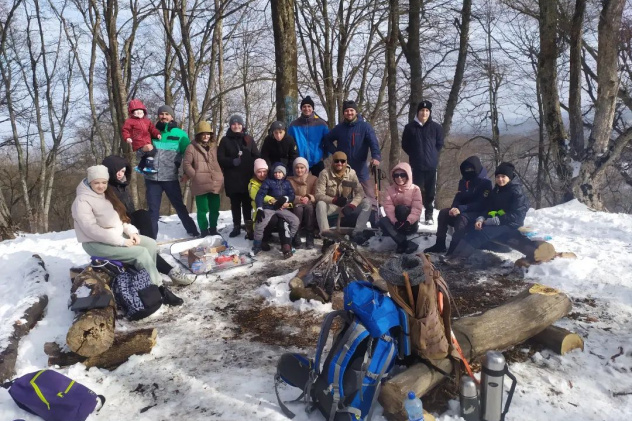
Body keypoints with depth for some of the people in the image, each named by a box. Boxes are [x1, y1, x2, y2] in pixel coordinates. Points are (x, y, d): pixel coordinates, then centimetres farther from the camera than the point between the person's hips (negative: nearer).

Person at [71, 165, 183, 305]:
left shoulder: (107, 195, 12)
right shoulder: (82, 201, -15)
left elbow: (119, 217, 16)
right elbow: (92, 230, -24)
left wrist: (132, 232, -5)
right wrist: (121, 241, -25)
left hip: (117, 235, 9)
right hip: (96, 243, -8)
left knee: (151, 244, -9)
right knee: (141, 252, -22)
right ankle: (159, 289, -13)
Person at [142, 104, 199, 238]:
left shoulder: (180, 134, 3)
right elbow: (138, 152, 14)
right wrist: (143, 149, -10)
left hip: (170, 178, -2)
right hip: (151, 178, 2)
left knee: (180, 207, 8)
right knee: (153, 210, 7)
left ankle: (193, 232, 19)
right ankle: (151, 238, 13)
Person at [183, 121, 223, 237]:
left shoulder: (214, 147, 13)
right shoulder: (192, 147, -1)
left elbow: (220, 162, 20)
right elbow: (186, 164, -3)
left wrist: (220, 177, 9)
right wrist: (195, 176, -9)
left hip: (215, 184, 4)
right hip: (201, 185, -4)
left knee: (215, 209, 10)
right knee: (202, 210, 0)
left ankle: (213, 229, 26)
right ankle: (204, 231, 13)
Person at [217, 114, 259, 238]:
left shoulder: (249, 140, 9)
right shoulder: (225, 140, 6)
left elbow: (256, 157, 8)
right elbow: (220, 158, 0)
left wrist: (250, 165, -9)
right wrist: (232, 162, -15)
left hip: (247, 177, 0)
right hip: (232, 178, 0)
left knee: (247, 203, 0)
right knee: (235, 203, 7)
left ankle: (249, 226, 5)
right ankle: (236, 226, 15)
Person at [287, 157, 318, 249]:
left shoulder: (314, 179, 10)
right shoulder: (290, 180, 11)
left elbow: (316, 196, -2)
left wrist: (308, 198, -25)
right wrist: (298, 199, -22)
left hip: (310, 205, 0)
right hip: (295, 206, 0)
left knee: (309, 207, -35)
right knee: (298, 209, -35)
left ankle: (310, 239, -33)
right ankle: (296, 239, -29)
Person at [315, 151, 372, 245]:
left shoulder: (351, 173, -5)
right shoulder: (325, 173, -11)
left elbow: (360, 192, -11)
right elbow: (319, 194, -17)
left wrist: (352, 205, -30)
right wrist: (334, 200, -33)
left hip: (347, 205, 2)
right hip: (331, 206, -2)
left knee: (367, 202, -21)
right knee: (320, 204, -34)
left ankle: (357, 233, -26)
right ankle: (325, 234, -39)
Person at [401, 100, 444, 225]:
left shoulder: (436, 127, 0)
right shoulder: (410, 127, -1)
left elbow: (439, 144, 11)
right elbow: (404, 145, 7)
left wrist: (432, 155, 5)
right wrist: (414, 155, 5)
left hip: (431, 165, 1)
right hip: (416, 165, -1)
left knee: (430, 191, 7)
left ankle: (429, 215, 17)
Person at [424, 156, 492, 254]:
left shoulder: (485, 182, -11)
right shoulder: (464, 181, 10)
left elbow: (481, 204, -19)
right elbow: (458, 197, 8)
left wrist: (461, 209, -30)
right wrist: (454, 208, -17)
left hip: (477, 212, -7)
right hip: (463, 210, 7)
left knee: (462, 218, -37)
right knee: (443, 213, -16)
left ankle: (453, 250, -46)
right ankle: (439, 245, -16)